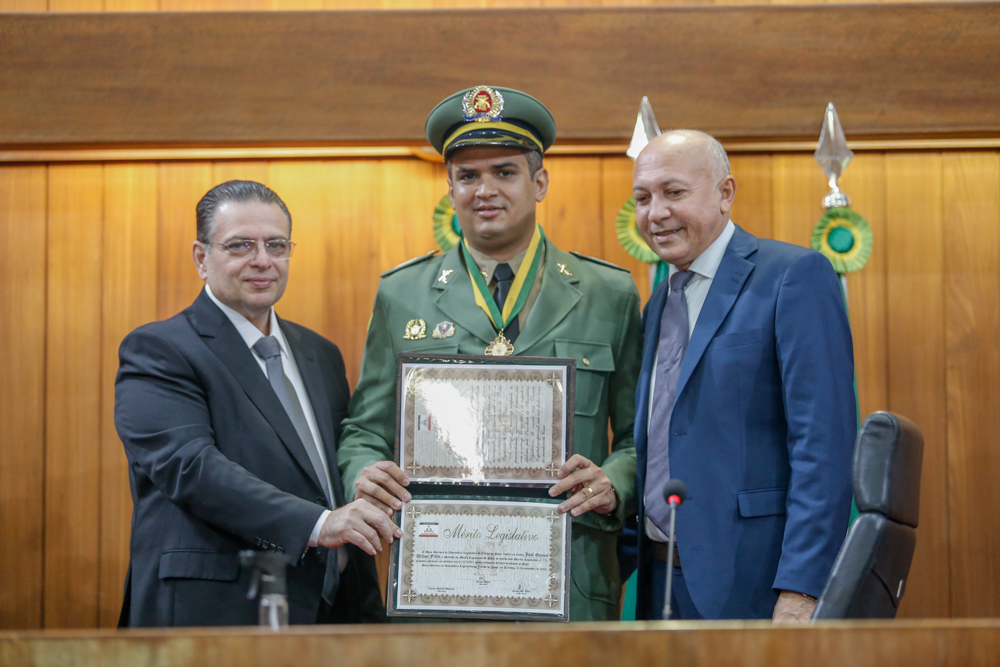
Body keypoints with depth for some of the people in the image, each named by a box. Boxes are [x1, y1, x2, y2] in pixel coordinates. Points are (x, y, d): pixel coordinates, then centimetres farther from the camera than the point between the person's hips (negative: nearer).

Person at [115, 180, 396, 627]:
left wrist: (367, 614, 9)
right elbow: (189, 466, -19)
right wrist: (316, 524, -28)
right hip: (214, 614, -6)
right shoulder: (157, 352, -5)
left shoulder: (320, 355, 18)